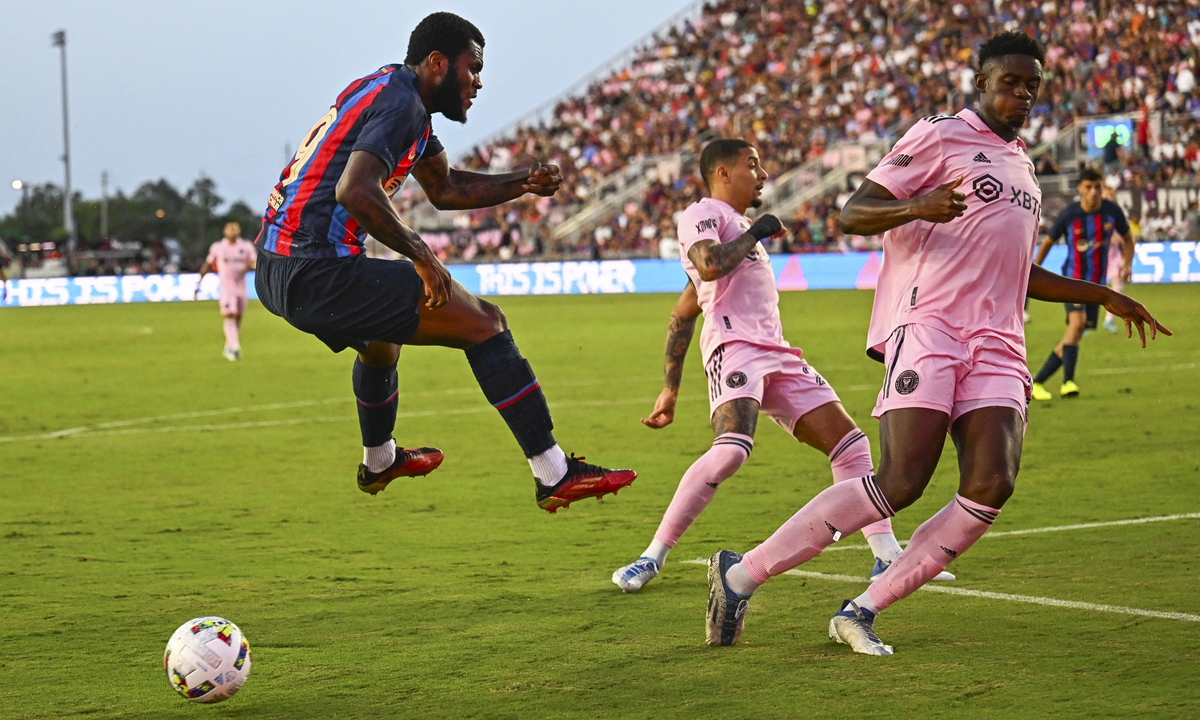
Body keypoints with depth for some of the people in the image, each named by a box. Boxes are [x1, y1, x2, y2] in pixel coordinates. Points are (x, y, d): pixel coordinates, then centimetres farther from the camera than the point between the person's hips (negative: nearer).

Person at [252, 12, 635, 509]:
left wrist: (521, 184, 18)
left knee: (380, 334, 40)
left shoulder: (387, 89, 20)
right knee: (484, 323, -9)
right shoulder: (400, 103, -11)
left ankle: (379, 462, 62)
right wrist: (420, 254, -18)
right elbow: (355, 191, -28)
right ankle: (554, 476, -11)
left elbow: (445, 188, 31)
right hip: (318, 275, -11)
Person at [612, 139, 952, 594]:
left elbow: (683, 313, 30)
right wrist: (755, 233, -3)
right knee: (732, 448, -30)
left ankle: (887, 557, 6)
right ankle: (653, 557, -22)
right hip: (734, 346, -9)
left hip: (775, 354, 9)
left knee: (849, 441, 2)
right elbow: (709, 266, -21)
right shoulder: (702, 215, 3)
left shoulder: (741, 227, 31)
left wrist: (670, 389, 25)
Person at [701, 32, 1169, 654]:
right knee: (901, 482, -20)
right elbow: (853, 215, -4)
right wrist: (916, 207, -22)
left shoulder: (1021, 165, 28)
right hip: (927, 326, -7)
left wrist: (1102, 295, 38)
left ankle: (862, 611, -11)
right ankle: (742, 573, -11)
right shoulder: (941, 137, 4)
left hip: (995, 346, 7)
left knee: (991, 486, -16)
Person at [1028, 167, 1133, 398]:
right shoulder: (1068, 215, -10)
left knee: (1074, 336, 3)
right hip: (1073, 278, -4)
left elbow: (1128, 238, 14)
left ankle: (1037, 382, 14)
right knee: (1077, 321, -28)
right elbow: (1047, 242, 5)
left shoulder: (1112, 211, -3)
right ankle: (1068, 381, -31)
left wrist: (1127, 264, -2)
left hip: (1096, 283, 4)